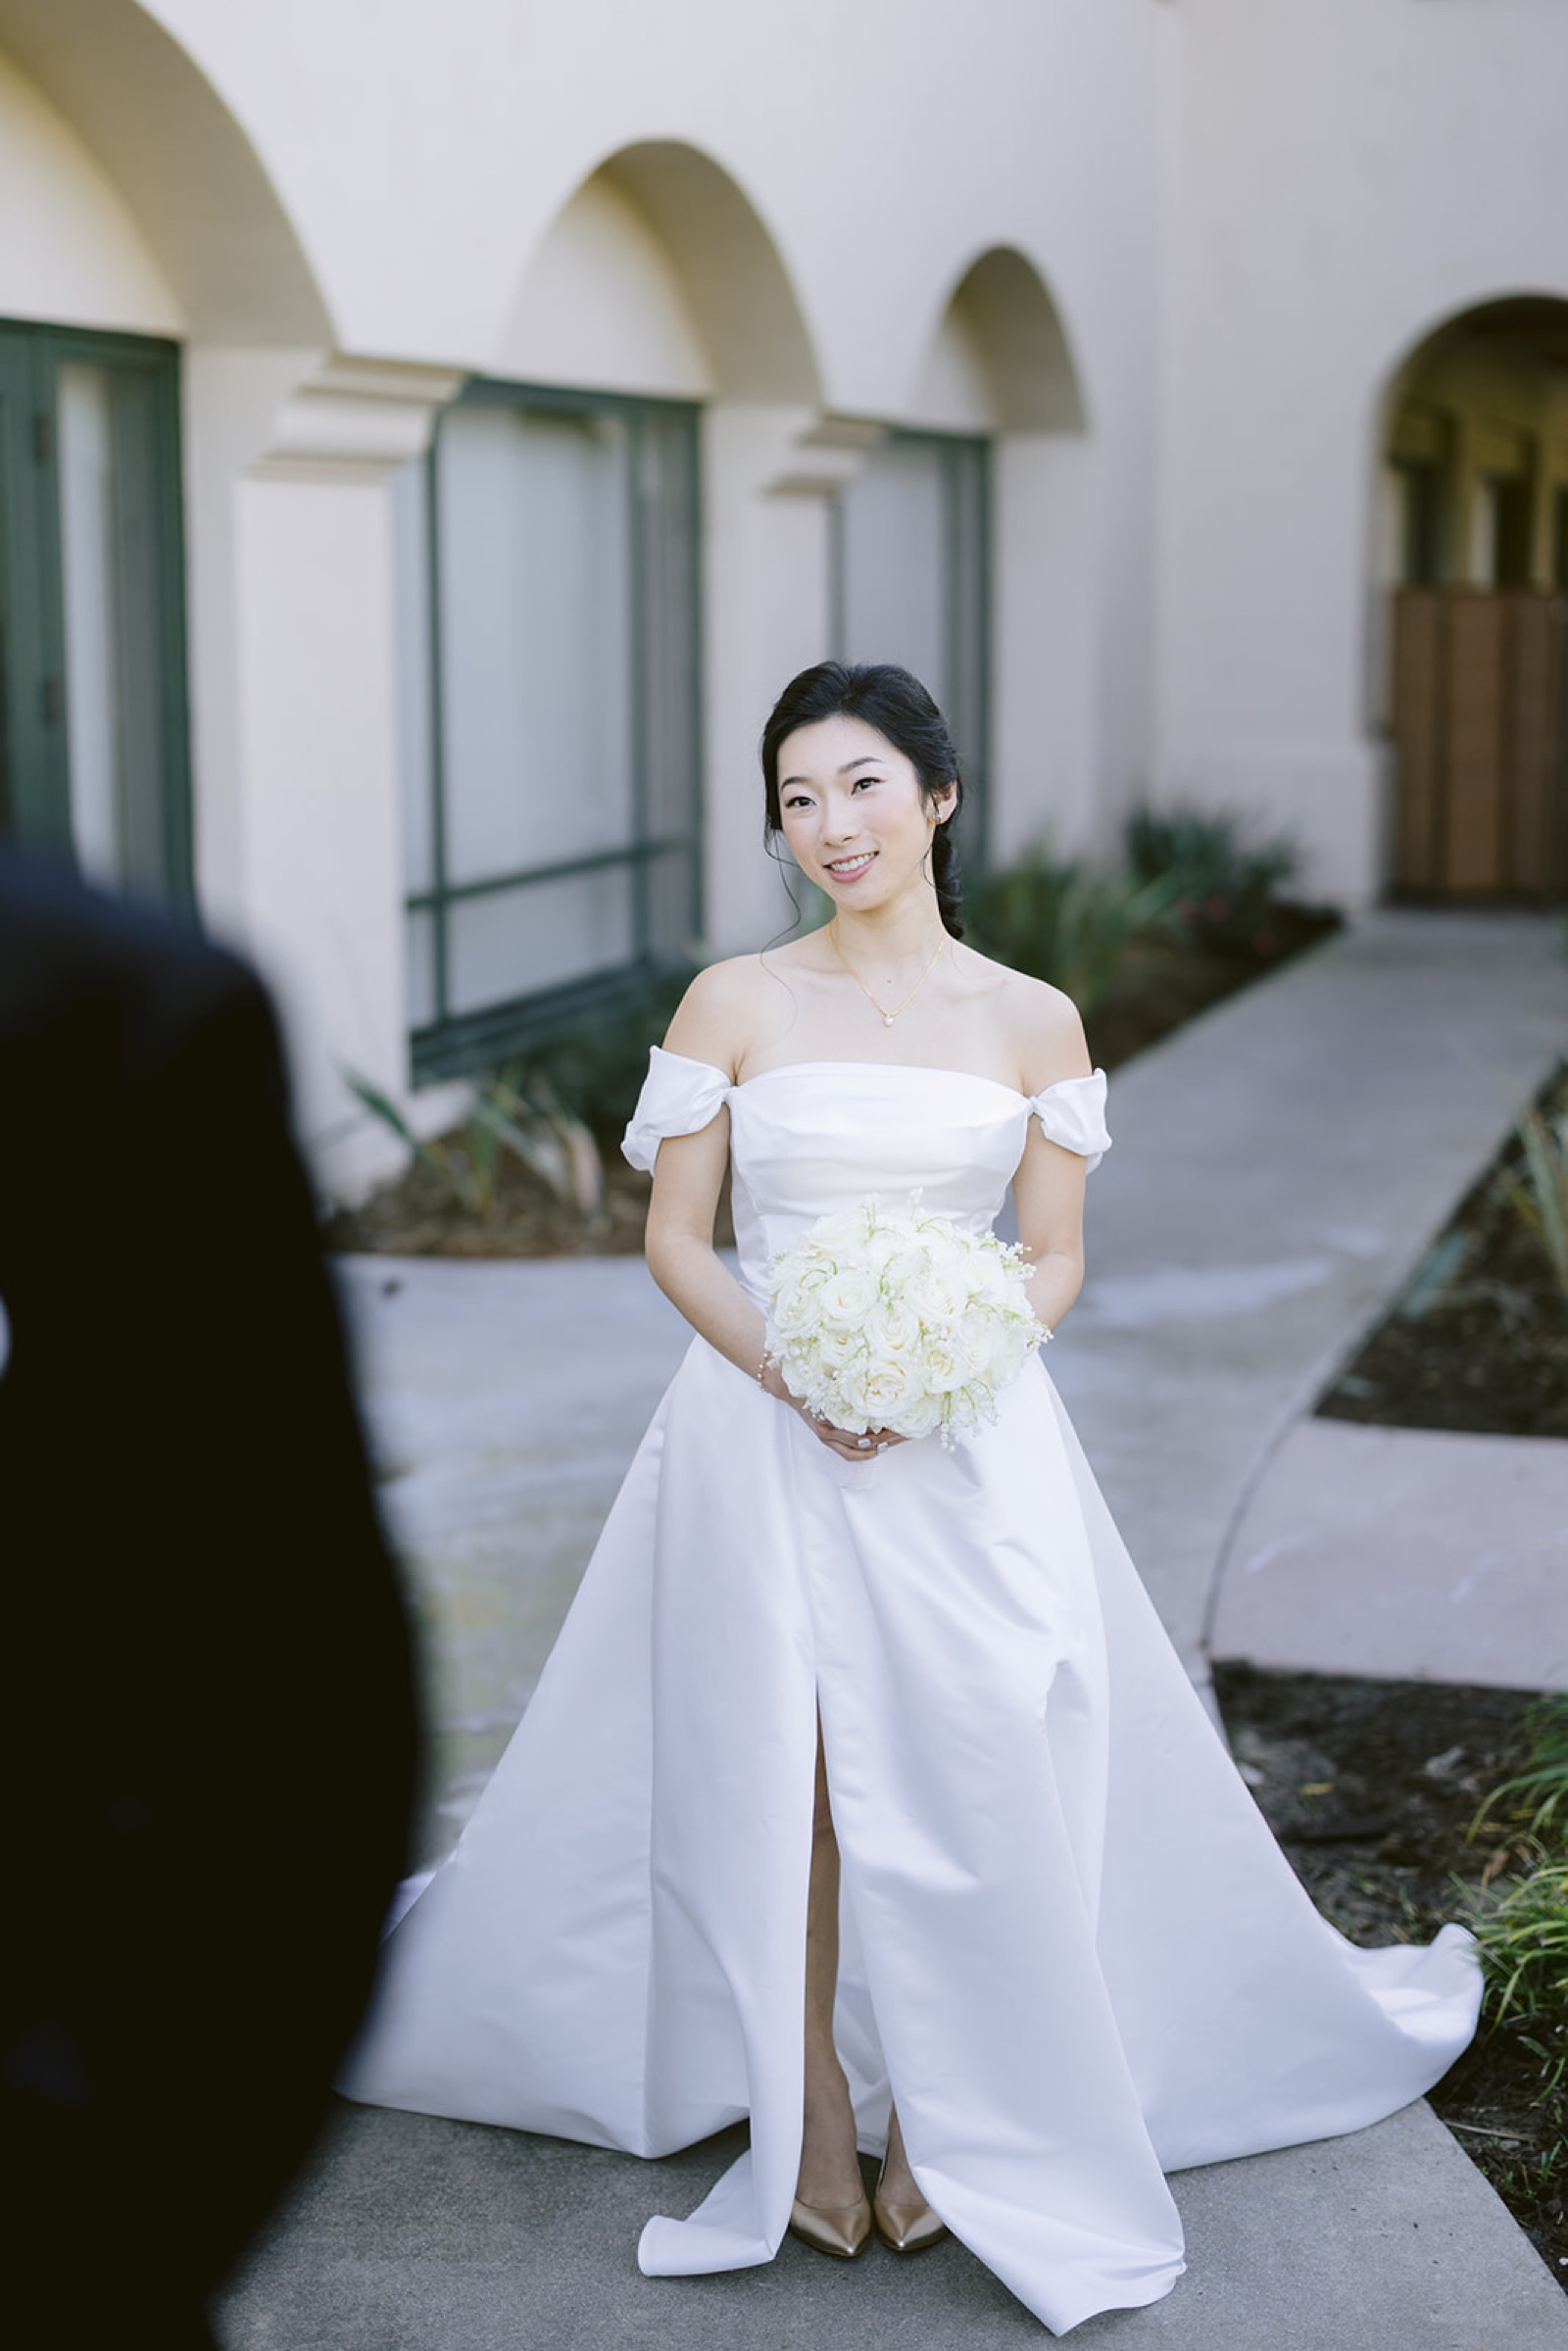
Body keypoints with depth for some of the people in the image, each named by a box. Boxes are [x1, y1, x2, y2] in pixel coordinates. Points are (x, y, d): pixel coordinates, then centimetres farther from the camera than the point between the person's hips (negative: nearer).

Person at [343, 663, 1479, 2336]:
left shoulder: (1031, 1023, 3)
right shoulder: (733, 1004, 0)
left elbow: (1056, 1259, 5)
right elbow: (676, 1240, 1)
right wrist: (795, 1377, -15)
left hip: (964, 1445, 0)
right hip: (761, 1432, 0)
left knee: (966, 1775, -1)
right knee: (777, 1776, 2)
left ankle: (941, 2126, 18)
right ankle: (812, 2124, 19)